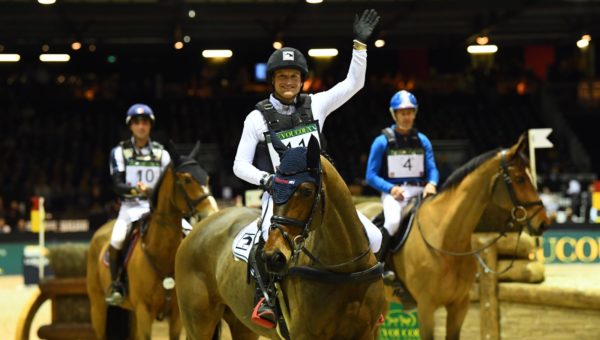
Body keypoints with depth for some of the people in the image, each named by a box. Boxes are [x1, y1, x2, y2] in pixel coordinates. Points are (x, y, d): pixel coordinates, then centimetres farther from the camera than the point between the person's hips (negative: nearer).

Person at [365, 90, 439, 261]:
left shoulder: (422, 141, 11)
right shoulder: (382, 141, 1)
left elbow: (432, 169, 9)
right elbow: (371, 176, 0)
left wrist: (431, 184, -15)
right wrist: (391, 188, -16)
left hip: (419, 192, 4)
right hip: (393, 193, -4)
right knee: (393, 221, -33)